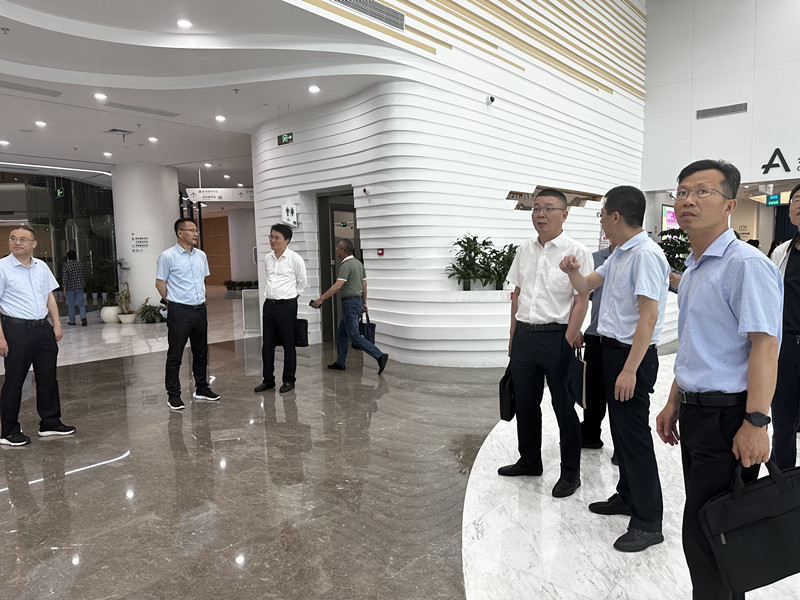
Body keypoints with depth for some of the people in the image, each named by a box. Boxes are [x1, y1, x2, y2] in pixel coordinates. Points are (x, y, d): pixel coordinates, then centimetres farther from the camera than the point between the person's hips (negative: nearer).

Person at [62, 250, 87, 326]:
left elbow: (64, 276, -14)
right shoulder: (80, 264, 1)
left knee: (71, 304, 10)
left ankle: (72, 321, 17)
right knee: (81, 304, 2)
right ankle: (83, 317, -19)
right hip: (80, 286, 2)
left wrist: (64, 286, -11)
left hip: (70, 287, -2)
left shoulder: (66, 266, -10)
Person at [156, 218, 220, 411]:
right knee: (175, 355, 1)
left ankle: (201, 389, 27)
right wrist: (174, 302, 2)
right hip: (179, 311, -6)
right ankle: (173, 395, 10)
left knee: (201, 352, 14)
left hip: (200, 309, 6)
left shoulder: (201, 255, 9)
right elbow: (160, 283, -4)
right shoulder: (168, 256, -9)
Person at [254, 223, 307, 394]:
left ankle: (289, 380, 16)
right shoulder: (267, 258, 8)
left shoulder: (295, 258, -9)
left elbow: (302, 282, 2)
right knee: (267, 344, 10)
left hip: (286, 305, -6)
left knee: (288, 345, 3)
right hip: (269, 304, 6)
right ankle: (268, 380, 22)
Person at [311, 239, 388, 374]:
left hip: (350, 302, -10)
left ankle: (379, 356, -12)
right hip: (358, 301, 10)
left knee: (354, 336, -7)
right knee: (342, 333, 16)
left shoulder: (346, 265, -16)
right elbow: (364, 284, 16)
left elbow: (337, 286, -25)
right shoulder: (358, 263, 12)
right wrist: (364, 303, 23)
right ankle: (340, 362, 21)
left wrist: (320, 299, -25)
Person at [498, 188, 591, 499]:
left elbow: (581, 301, -11)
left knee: (564, 407, 6)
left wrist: (568, 343, -15)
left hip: (557, 336, -6)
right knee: (525, 403, 16)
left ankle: (570, 473, 23)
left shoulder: (577, 252, -7)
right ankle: (529, 461, 35)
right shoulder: (525, 250, 10)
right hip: (524, 336, 6)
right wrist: (513, 336, 13)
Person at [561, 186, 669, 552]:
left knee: (634, 436, -3)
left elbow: (648, 316, -24)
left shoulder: (645, 255, -19)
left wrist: (630, 370, -26)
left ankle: (647, 522, 10)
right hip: (612, 350, 10)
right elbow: (587, 286, 25)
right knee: (620, 429, 19)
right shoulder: (619, 255, 12)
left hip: (633, 355, -10)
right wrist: (572, 272, 2)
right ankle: (627, 497, 36)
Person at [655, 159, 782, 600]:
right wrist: (674, 404, 19)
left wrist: (755, 423, -25)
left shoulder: (745, 264, -14)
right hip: (696, 412, 9)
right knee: (701, 525, 18)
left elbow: (764, 346, -21)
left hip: (728, 415, -9)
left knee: (706, 536, -2)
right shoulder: (692, 269, 15)